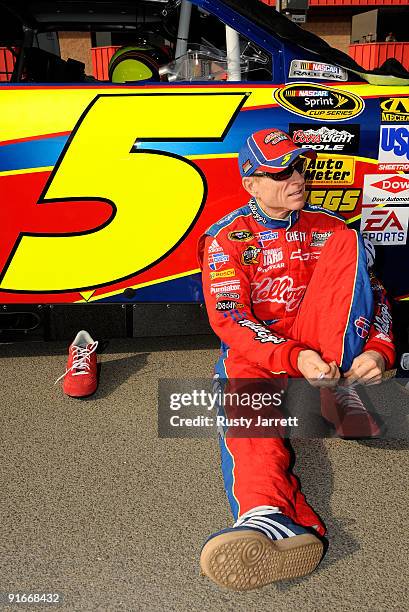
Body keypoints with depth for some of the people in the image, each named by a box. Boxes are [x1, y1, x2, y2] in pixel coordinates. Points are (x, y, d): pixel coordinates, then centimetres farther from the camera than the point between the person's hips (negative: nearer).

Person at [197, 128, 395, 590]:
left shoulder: (329, 229, 7)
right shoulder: (225, 239, -3)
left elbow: (373, 293, 4)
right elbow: (229, 321, -14)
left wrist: (378, 349, -19)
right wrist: (294, 358, -32)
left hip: (314, 343, 2)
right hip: (253, 349, -2)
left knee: (347, 242, -16)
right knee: (242, 387, -38)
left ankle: (339, 393, -27)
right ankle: (271, 517, -65)